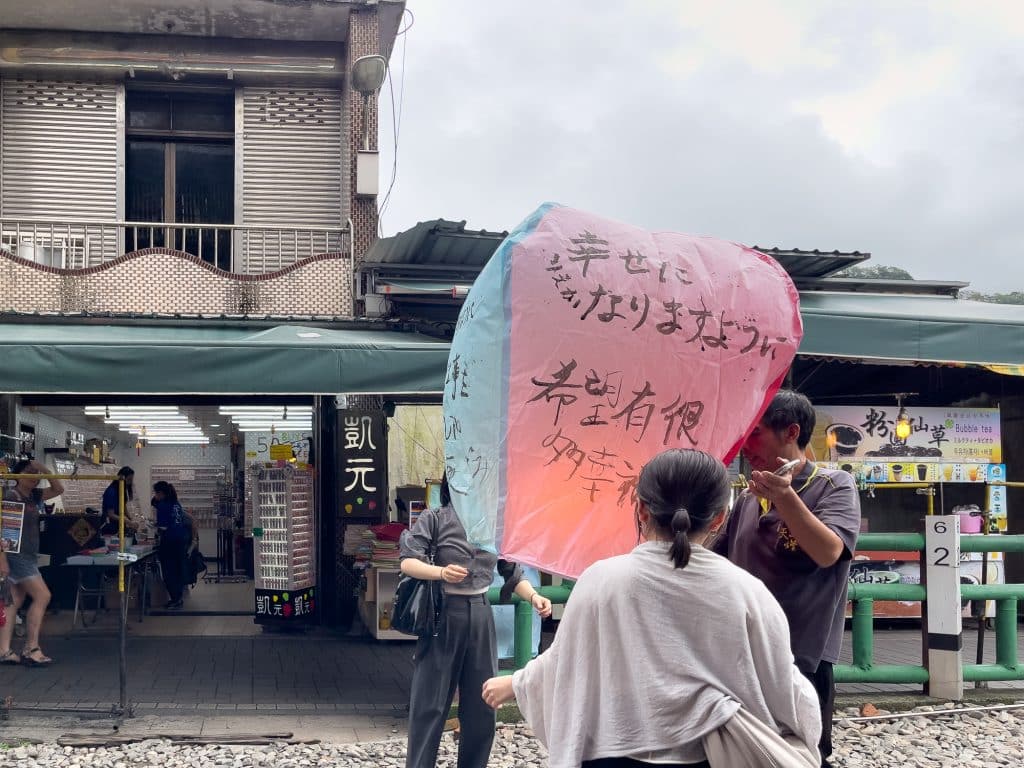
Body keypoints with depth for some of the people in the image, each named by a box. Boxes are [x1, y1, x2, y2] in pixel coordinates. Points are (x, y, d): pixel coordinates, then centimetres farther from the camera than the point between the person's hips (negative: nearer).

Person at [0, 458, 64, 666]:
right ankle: (31, 649, -6)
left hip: (28, 556, 8)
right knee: (42, 596, -10)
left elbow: (58, 489, 14)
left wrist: (45, 470, 2)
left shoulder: (33, 496, 11)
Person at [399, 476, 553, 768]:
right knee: (431, 702, 1)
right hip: (443, 615, -4)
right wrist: (441, 572, -30)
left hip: (481, 616, 4)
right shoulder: (434, 519, -3)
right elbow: (408, 562, -12)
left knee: (481, 704, 9)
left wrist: (533, 596, -9)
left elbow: (513, 573, 10)